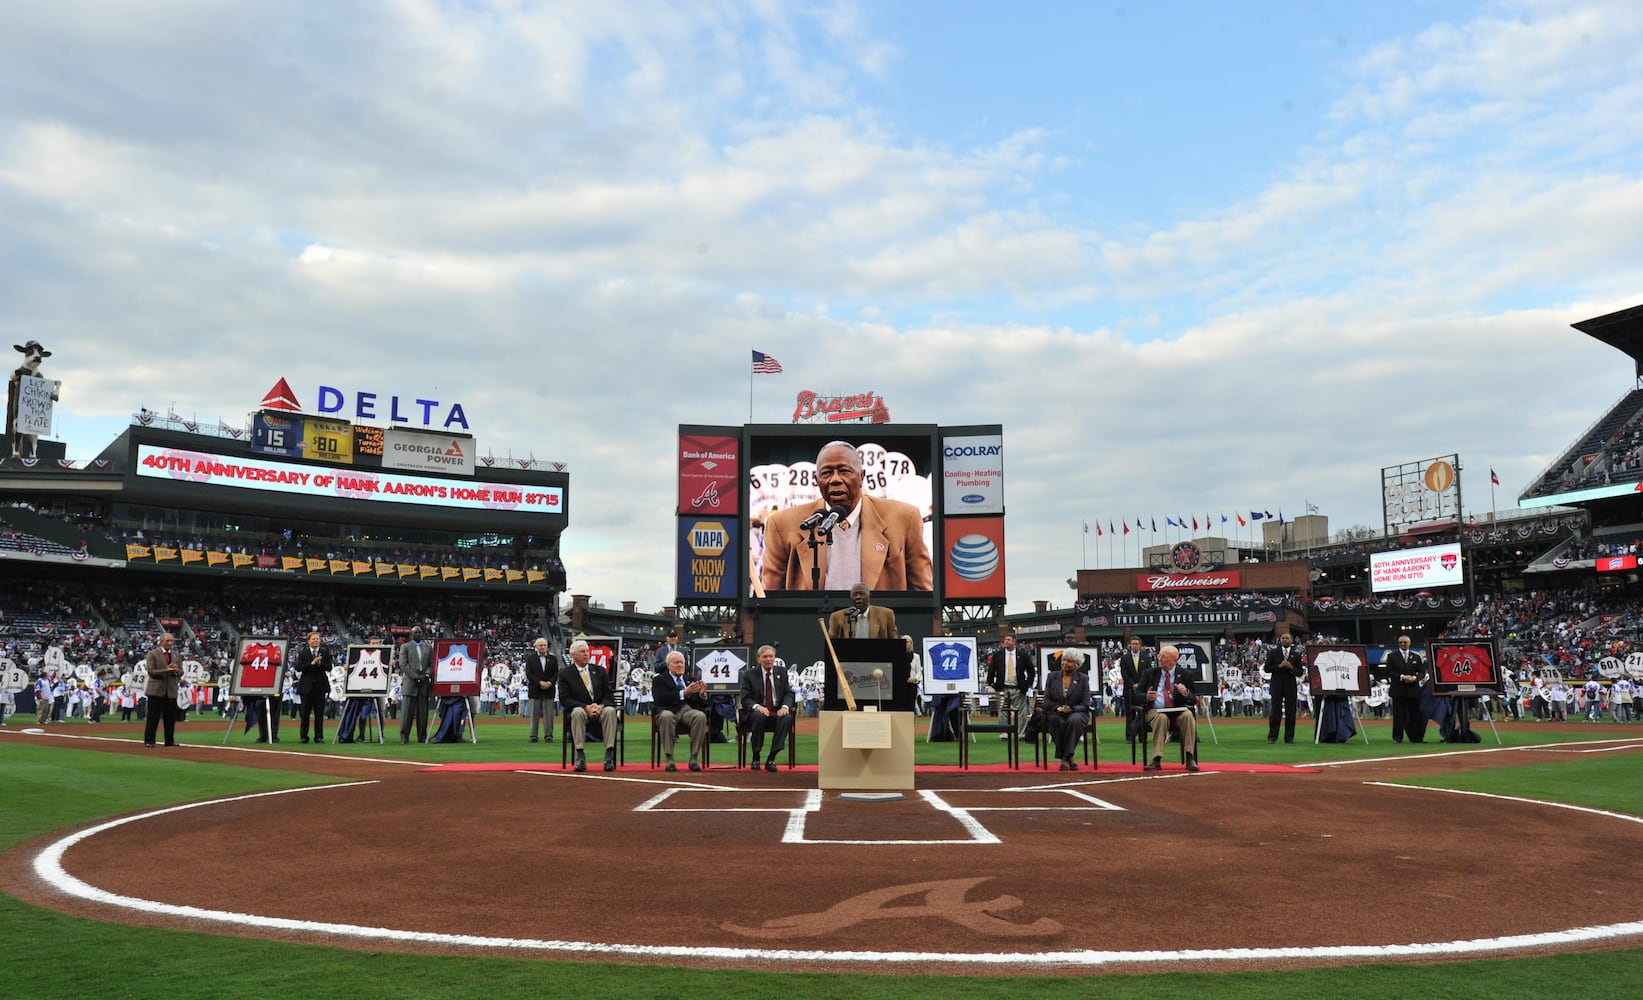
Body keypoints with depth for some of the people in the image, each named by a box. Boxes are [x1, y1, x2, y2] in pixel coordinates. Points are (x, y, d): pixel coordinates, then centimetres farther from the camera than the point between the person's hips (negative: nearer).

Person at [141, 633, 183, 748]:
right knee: (153, 717, -3)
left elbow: (180, 673, 13)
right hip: (156, 690, -5)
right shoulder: (153, 654, -1)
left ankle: (170, 740, 13)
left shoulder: (176, 655, 14)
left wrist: (176, 670, -10)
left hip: (171, 691, 5)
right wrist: (165, 670, -22)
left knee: (170, 717, 7)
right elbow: (151, 671, -9)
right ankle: (149, 740, 3)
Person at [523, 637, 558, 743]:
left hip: (549, 689, 1)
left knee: (549, 714, -1)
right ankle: (533, 735, 6)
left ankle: (548, 735, 4)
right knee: (534, 714, 2)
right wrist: (540, 682, -14)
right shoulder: (530, 658, 4)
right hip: (535, 690, -1)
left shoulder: (553, 658, 9)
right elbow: (529, 674, -4)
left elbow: (556, 674, 5)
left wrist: (549, 683, -13)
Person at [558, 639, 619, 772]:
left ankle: (609, 754, -36)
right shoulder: (565, 674, 4)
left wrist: (601, 706, -16)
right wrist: (586, 707, -18)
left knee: (610, 711, -32)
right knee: (577, 712, -37)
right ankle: (580, 756, -36)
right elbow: (564, 699, -5)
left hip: (601, 709, 2)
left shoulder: (600, 671, 13)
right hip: (580, 709, -2)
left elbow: (609, 695, 7)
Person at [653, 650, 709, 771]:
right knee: (666, 716, -38)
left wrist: (702, 694, -7)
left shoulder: (691, 678, 24)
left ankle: (694, 759, -25)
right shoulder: (659, 680, 13)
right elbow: (660, 699, -8)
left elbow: (701, 702, 18)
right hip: (669, 710, -2)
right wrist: (683, 693, -16)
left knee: (700, 716, -31)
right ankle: (669, 759, -29)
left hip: (689, 710, 3)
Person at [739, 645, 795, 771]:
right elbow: (745, 698, -2)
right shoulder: (750, 674, 4)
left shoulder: (782, 672, 12)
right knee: (759, 716, -38)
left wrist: (785, 706, -14)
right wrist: (757, 706, -23)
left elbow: (788, 693, 8)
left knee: (787, 717, -32)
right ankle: (755, 758, -22)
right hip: (758, 711, -2)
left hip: (778, 712, 2)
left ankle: (771, 759, -26)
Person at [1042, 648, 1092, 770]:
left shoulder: (1083, 678, 4)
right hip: (1056, 714, 1)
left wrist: (1071, 709, -20)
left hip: (1076, 713, -1)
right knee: (1056, 722, -35)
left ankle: (1066, 757, -28)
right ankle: (1068, 758, -22)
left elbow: (1085, 704, -1)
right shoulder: (1052, 677, 8)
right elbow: (1046, 702, 3)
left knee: (1075, 720, -37)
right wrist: (1058, 708, -17)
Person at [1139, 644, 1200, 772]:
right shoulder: (1149, 673, 11)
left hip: (1178, 711, 1)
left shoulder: (1186, 674, 9)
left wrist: (1186, 693, -18)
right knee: (1162, 718, -35)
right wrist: (1147, 697, -17)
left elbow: (1194, 700, 5)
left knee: (1188, 715, -32)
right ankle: (1156, 760, -36)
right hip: (1155, 711, -1)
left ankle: (1190, 758, -29)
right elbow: (1138, 695, 7)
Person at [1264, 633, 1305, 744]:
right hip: (1277, 684, -1)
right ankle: (1272, 736, 1)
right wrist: (1279, 666, -12)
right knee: (1275, 711, -2)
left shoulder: (1297, 654, 8)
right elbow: (1267, 668, 1)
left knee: (1290, 711, 1)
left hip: (1291, 685, 1)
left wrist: (1291, 667, -12)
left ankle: (1289, 737, 8)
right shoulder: (1273, 652, 7)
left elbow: (1300, 673, 6)